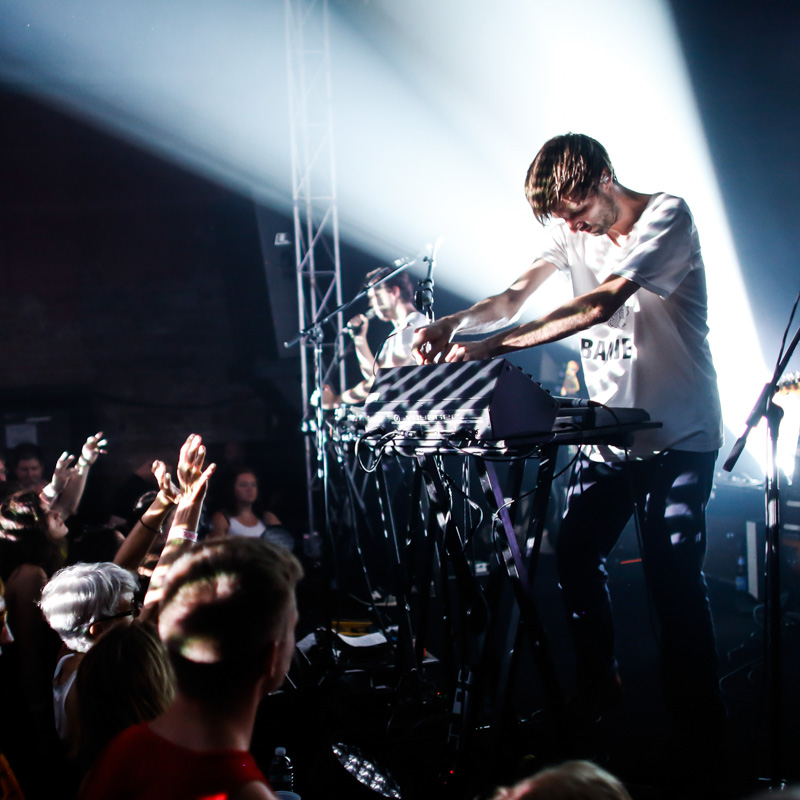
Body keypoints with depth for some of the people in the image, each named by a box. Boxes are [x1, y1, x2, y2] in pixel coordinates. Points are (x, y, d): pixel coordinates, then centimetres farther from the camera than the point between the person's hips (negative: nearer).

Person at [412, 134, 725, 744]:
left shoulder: (668, 216, -16)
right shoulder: (572, 231, 6)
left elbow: (600, 305, -28)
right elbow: (513, 299, 0)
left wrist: (493, 346, -33)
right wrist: (454, 323, -22)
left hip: (679, 438, -6)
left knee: (674, 577, -8)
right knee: (574, 558, 1)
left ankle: (699, 720, 7)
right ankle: (598, 687, 23)